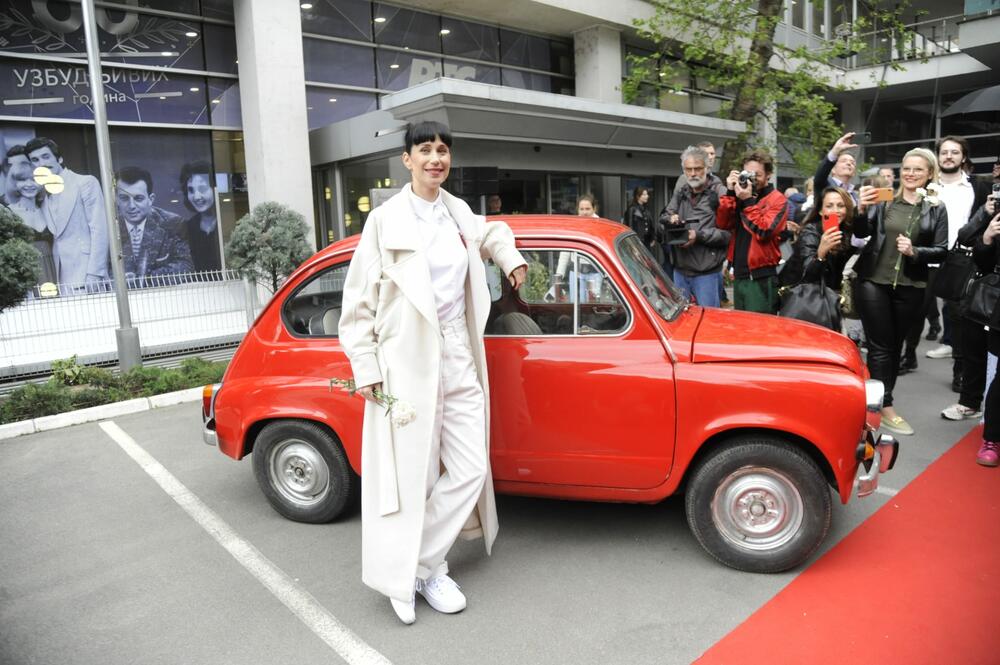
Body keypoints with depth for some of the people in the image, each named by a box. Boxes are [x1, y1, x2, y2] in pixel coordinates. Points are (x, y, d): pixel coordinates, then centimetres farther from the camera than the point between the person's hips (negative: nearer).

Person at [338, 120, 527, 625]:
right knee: (410, 478, 0)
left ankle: (423, 564, 25)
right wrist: (365, 370, -9)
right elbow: (358, 302, -5)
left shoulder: (459, 212, 9)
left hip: (460, 360, 6)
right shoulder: (385, 220, -6)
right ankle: (402, 576, 20)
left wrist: (509, 257, 15)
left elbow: (490, 232, 34)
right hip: (407, 364, -5)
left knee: (470, 471, 6)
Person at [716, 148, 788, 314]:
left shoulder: (777, 200, -4)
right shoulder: (741, 195, 12)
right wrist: (730, 193, -7)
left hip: (761, 278, -6)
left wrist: (748, 201, -16)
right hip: (739, 275, 6)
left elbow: (763, 231, -18)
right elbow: (723, 223, -1)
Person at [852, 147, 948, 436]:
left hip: (910, 288, 2)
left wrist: (914, 251, -16)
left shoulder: (936, 209, 5)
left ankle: (879, 402, 21)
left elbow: (942, 251, 2)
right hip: (873, 282, -2)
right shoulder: (885, 201, 2)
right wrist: (862, 210, -27)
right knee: (881, 346, -3)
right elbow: (861, 233, -8)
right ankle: (886, 408, 2)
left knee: (895, 347, 10)